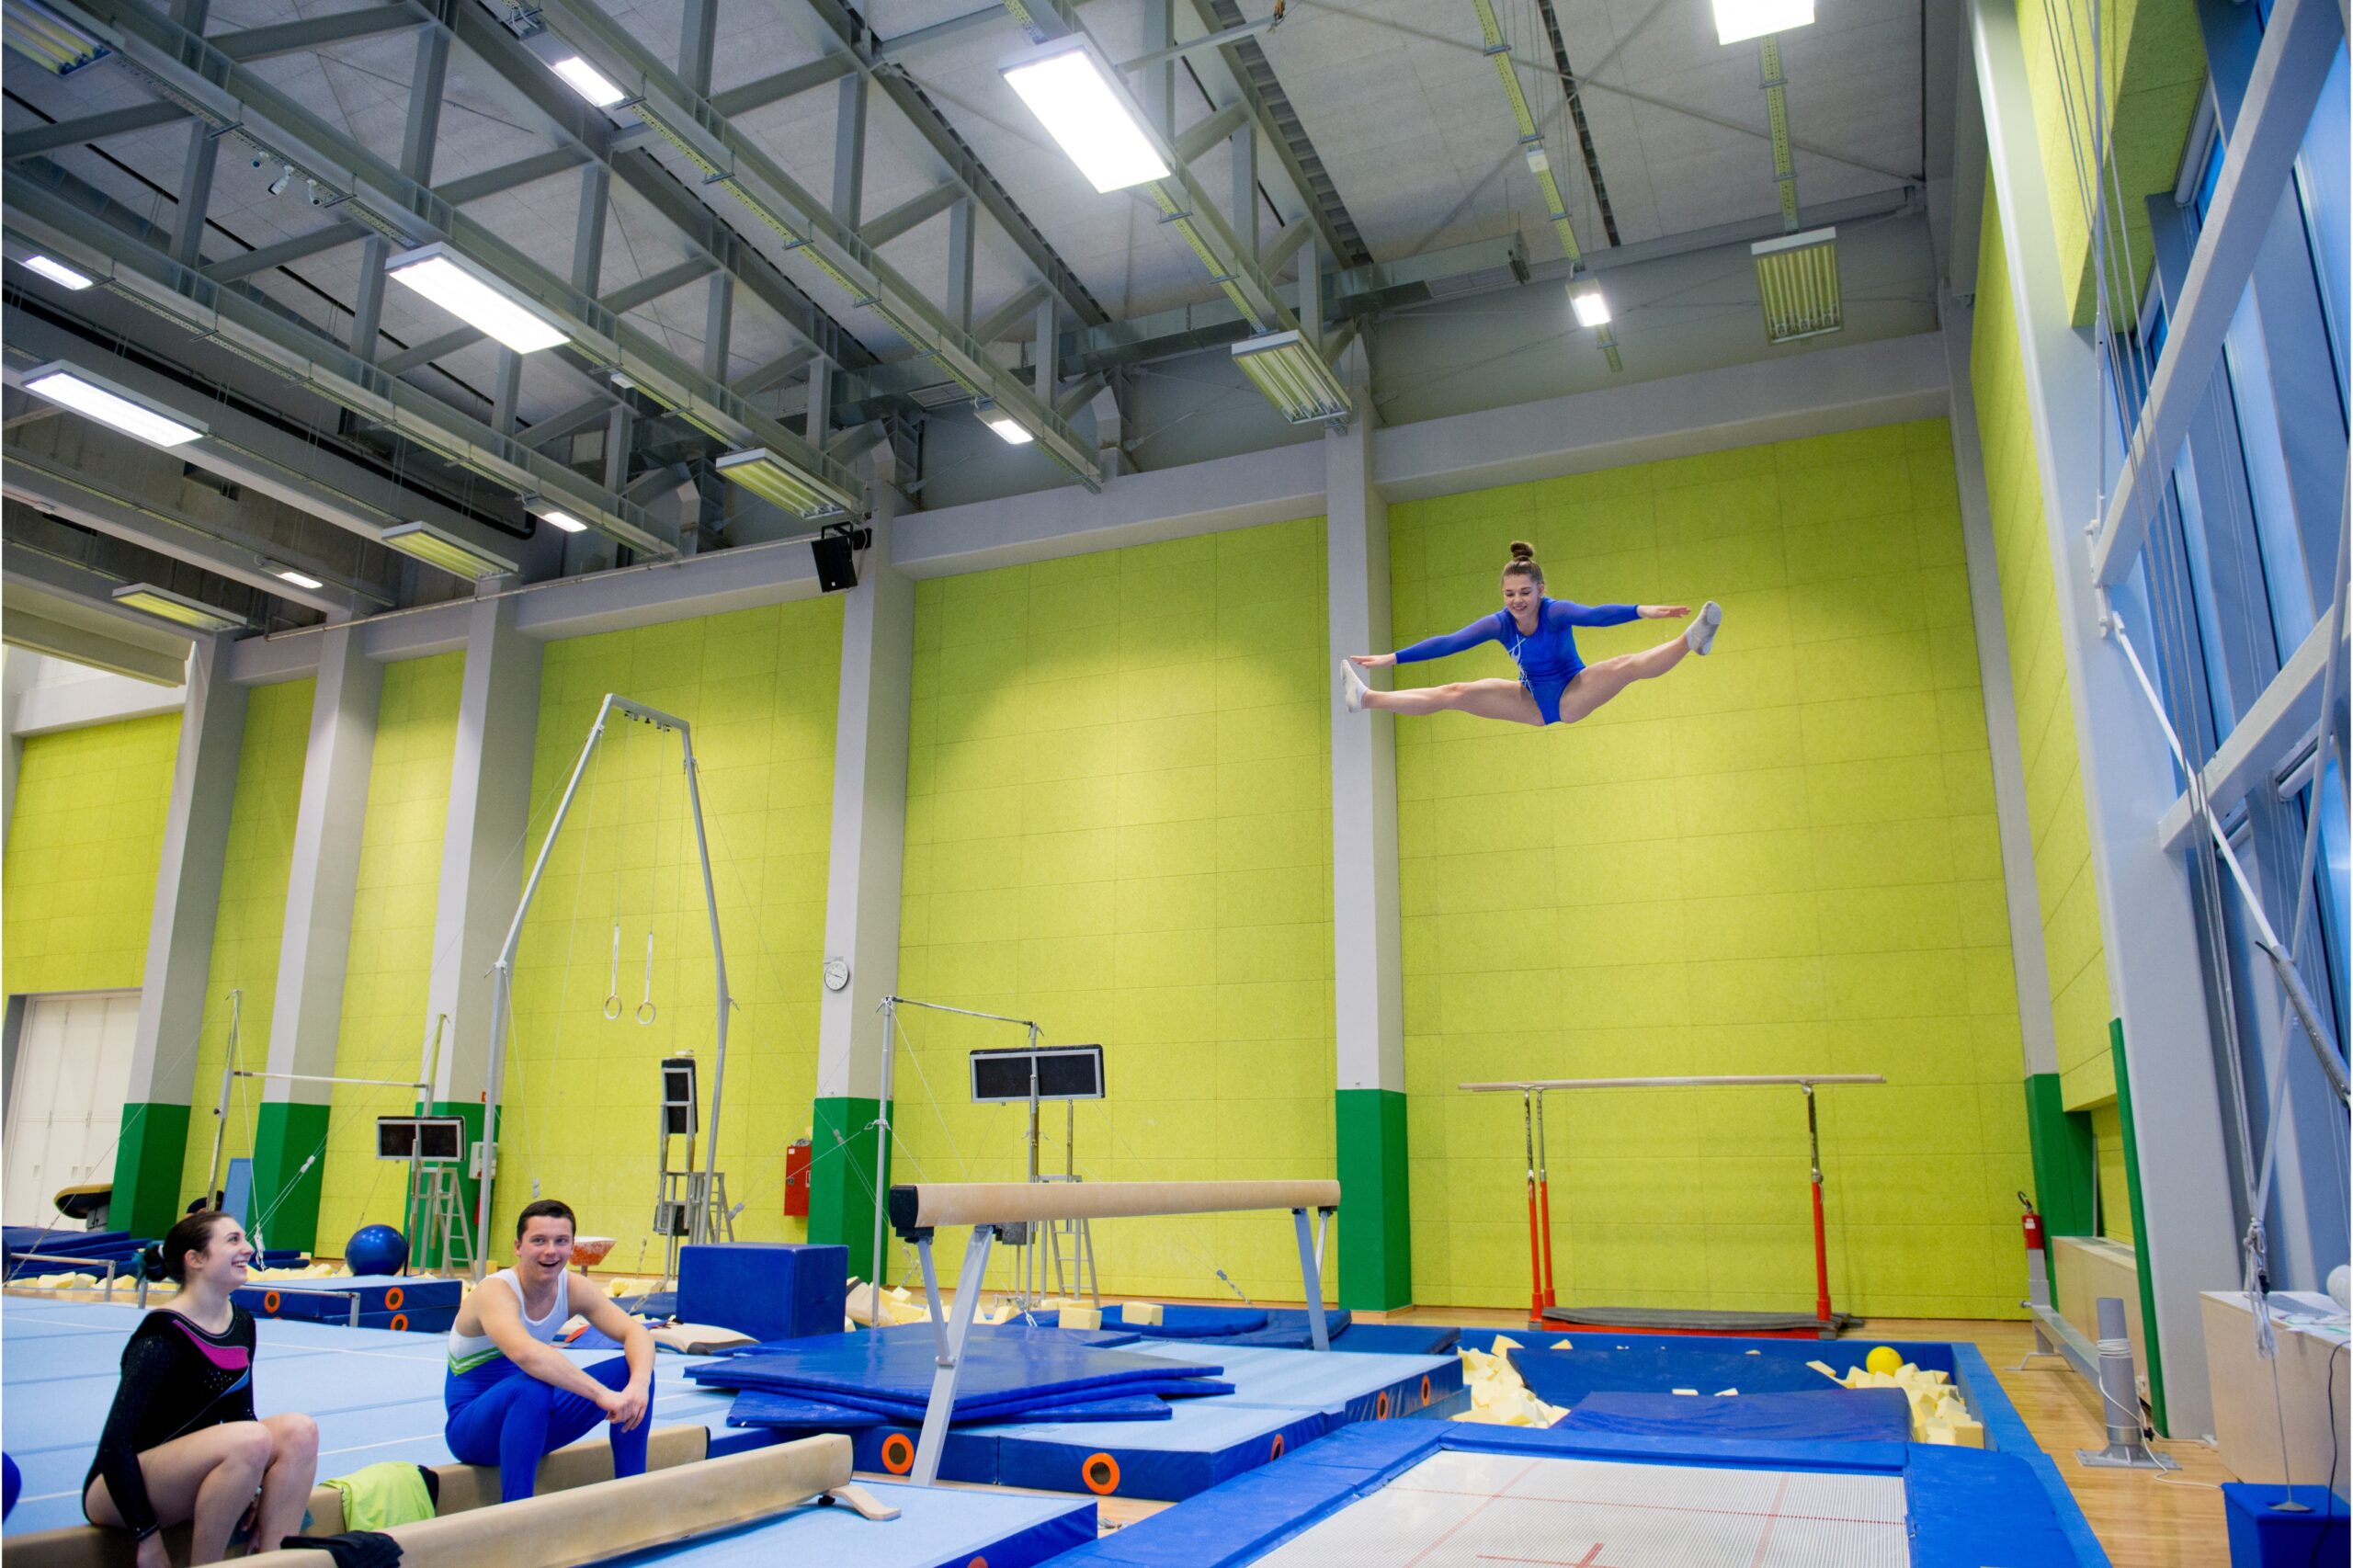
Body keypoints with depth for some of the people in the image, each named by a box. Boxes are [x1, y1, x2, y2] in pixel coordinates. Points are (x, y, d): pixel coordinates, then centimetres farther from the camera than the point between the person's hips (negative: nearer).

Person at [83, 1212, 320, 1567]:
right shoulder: (161, 1338, -21)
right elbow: (115, 1444, -22)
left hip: (187, 1473, 7)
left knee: (298, 1430, -16)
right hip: (119, 1487, -7)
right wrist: (148, 1538, -21)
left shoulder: (242, 1323, 2)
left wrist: (250, 1492, 1)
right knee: (250, 1439, -32)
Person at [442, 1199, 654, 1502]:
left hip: (534, 1420, 6)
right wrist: (602, 1394, -52)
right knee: (532, 1389, -38)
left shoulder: (575, 1289, -7)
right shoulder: (495, 1293, -26)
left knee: (631, 1369, -11)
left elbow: (636, 1333, -16)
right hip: (473, 1428, -6)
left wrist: (639, 1384, -37)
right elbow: (525, 1353, -47)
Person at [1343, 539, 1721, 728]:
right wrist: (1392, 658, -17)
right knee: (1454, 694, -4)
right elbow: (1448, 643, -14)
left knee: (1627, 666, -30)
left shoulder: (1555, 612, -25)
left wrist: (1642, 611, -59)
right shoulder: (1499, 623, -14)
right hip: (1534, 703, 4)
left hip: (1572, 696, -3)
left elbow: (1595, 614, -42)